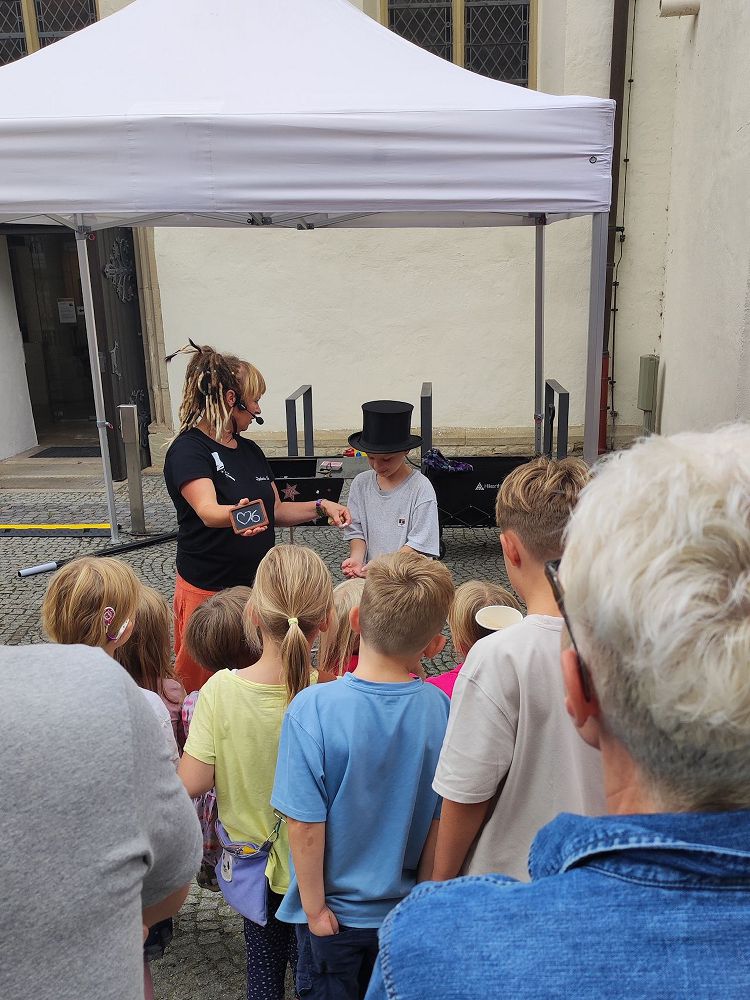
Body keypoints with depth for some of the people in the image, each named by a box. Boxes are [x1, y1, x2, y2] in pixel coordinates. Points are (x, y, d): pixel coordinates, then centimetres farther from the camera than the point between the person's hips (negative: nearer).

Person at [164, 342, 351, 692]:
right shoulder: (189, 450, -13)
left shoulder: (249, 450, 12)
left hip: (256, 583, 7)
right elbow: (207, 511, -31)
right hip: (208, 590, -7)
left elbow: (275, 512, 18)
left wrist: (320, 506, 4)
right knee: (202, 687, 5)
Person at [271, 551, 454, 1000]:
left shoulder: (312, 709, -26)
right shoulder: (441, 710, -18)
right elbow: (441, 823, -8)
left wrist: (315, 908, -6)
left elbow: (306, 824, -22)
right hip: (406, 911, 3)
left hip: (335, 912, -2)